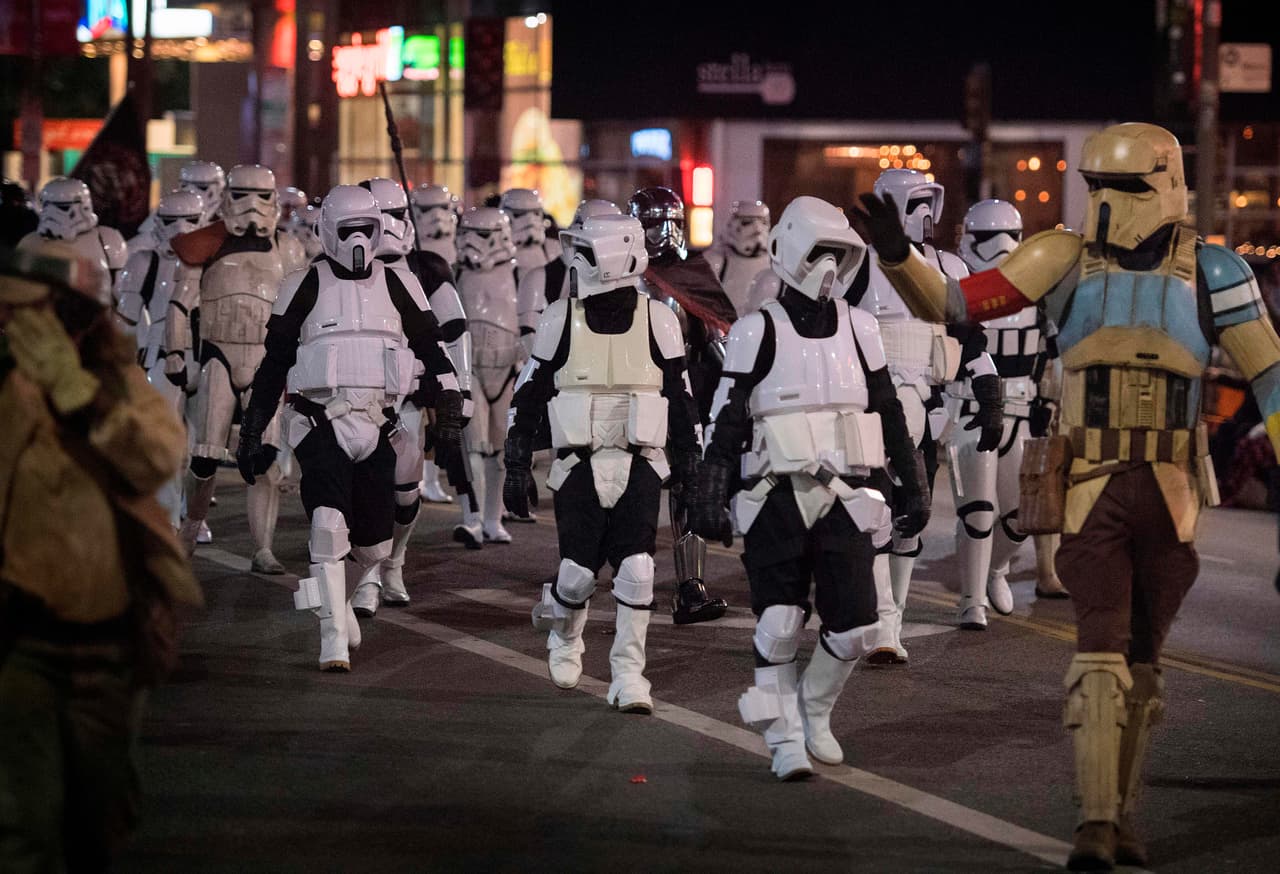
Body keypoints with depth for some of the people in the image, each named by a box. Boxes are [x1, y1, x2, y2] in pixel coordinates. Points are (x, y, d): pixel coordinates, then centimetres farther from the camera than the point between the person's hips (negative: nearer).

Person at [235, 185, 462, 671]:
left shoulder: (398, 286, 9)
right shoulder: (305, 288, 3)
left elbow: (432, 350, 10)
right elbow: (273, 364, 7)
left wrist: (450, 408, -4)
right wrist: (253, 434, 6)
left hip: (378, 429, 3)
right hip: (321, 425, -3)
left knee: (375, 543, 5)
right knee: (329, 525, -19)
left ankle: (336, 598, 37)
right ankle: (334, 639, -14)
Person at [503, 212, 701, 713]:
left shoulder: (657, 321, 1)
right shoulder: (561, 320, 1)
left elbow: (681, 401, 8)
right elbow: (528, 397, 6)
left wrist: (689, 473, 8)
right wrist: (517, 468, 3)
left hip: (640, 469, 0)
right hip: (579, 468, 0)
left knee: (636, 572, -11)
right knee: (578, 573, -2)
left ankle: (629, 678, -1)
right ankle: (563, 630, 32)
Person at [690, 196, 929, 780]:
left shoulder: (858, 329, 10)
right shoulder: (758, 333, -1)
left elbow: (890, 415, 16)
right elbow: (726, 424, -3)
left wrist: (912, 488, 15)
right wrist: (709, 500, -9)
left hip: (844, 498, 3)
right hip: (776, 501, -3)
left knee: (855, 626, -2)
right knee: (779, 624, -4)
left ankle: (813, 710, 23)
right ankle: (785, 739, 9)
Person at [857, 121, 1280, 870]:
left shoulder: (1209, 269, -1)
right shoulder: (1068, 258, 0)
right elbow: (954, 303, -4)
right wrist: (896, 254, -21)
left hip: (1171, 494, 1)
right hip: (1091, 492, -1)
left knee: (1142, 657, 11)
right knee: (1101, 652, -12)